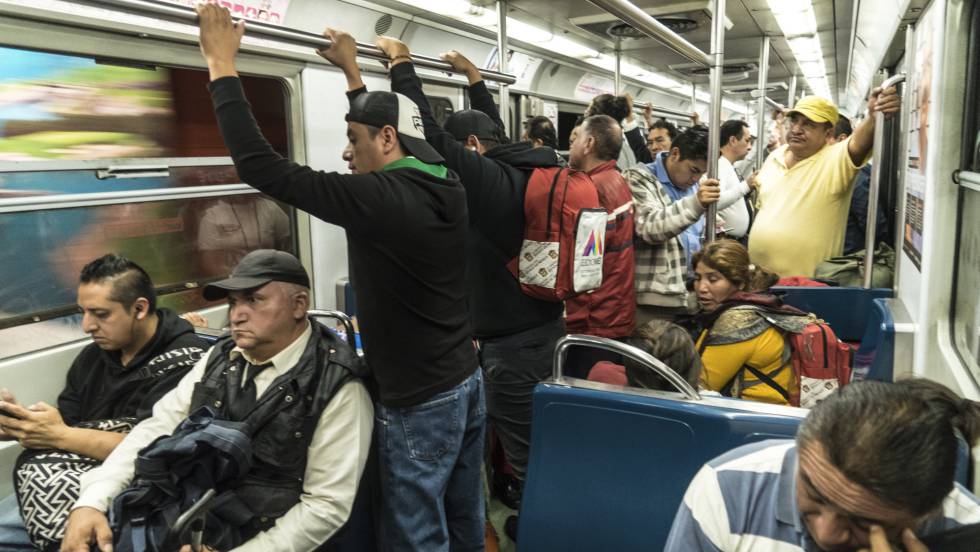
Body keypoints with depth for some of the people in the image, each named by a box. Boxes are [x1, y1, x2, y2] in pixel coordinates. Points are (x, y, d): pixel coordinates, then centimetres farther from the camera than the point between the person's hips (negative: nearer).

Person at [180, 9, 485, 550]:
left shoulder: (380, 198, -22)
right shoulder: (445, 187, 2)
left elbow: (258, 164, -20)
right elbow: (381, 124, 23)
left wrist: (221, 63, -12)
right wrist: (352, 71, 28)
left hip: (419, 403, -8)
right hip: (466, 382, 8)